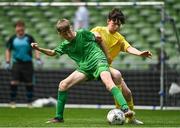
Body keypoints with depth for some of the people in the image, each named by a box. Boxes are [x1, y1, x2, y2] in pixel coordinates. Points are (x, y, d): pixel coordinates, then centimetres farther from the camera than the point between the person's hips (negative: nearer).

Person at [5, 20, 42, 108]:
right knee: (14, 82, -10)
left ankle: (30, 102, 13)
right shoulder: (12, 39, 3)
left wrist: (38, 59, -11)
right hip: (16, 63, 0)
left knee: (29, 83, 2)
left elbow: (35, 48, 1)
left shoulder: (29, 38, -1)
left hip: (27, 63, 0)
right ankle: (12, 102, 1)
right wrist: (7, 62, 5)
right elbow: (8, 50, 12)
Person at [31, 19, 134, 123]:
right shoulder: (65, 46, 8)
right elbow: (53, 53, 24)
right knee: (63, 85, -7)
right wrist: (38, 49, 8)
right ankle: (59, 117, 4)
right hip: (85, 68, 5)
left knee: (109, 83, -33)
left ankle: (125, 109, -41)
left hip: (98, 61, -5)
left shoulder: (83, 33, -6)